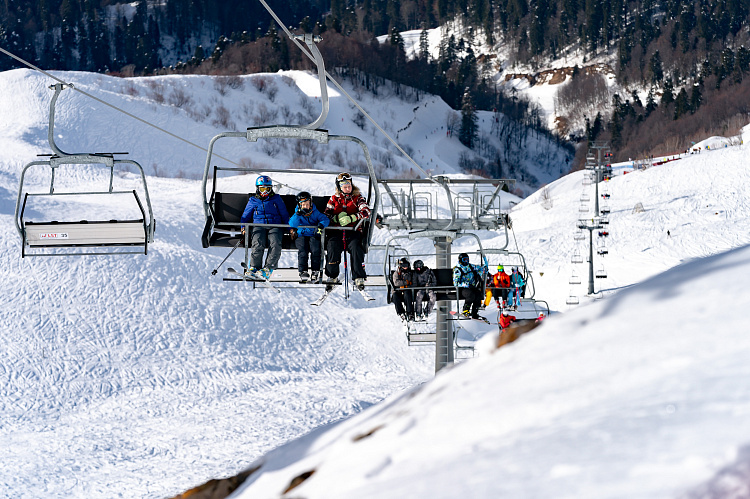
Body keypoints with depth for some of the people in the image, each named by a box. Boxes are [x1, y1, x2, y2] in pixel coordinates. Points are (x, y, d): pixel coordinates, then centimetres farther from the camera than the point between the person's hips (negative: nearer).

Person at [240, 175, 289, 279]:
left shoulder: (276, 199, 17)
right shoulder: (253, 201, 18)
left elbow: (284, 215, 19)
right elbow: (246, 215, 24)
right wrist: (243, 227, 6)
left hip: (275, 226, 0)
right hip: (259, 226, 0)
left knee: (275, 244, -31)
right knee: (258, 244, -31)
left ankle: (268, 269, -32)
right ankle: (254, 267, -23)